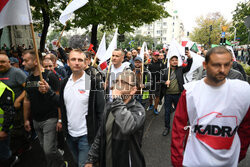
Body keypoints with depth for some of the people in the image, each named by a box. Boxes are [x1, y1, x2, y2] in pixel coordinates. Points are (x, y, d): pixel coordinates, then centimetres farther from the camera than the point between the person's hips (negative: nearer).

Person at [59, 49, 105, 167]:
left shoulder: (94, 82, -14)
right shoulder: (65, 82, 3)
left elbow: (100, 110, -14)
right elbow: (62, 107, 13)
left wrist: (98, 134, -15)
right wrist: (64, 126, 8)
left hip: (86, 135, -6)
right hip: (69, 134, 6)